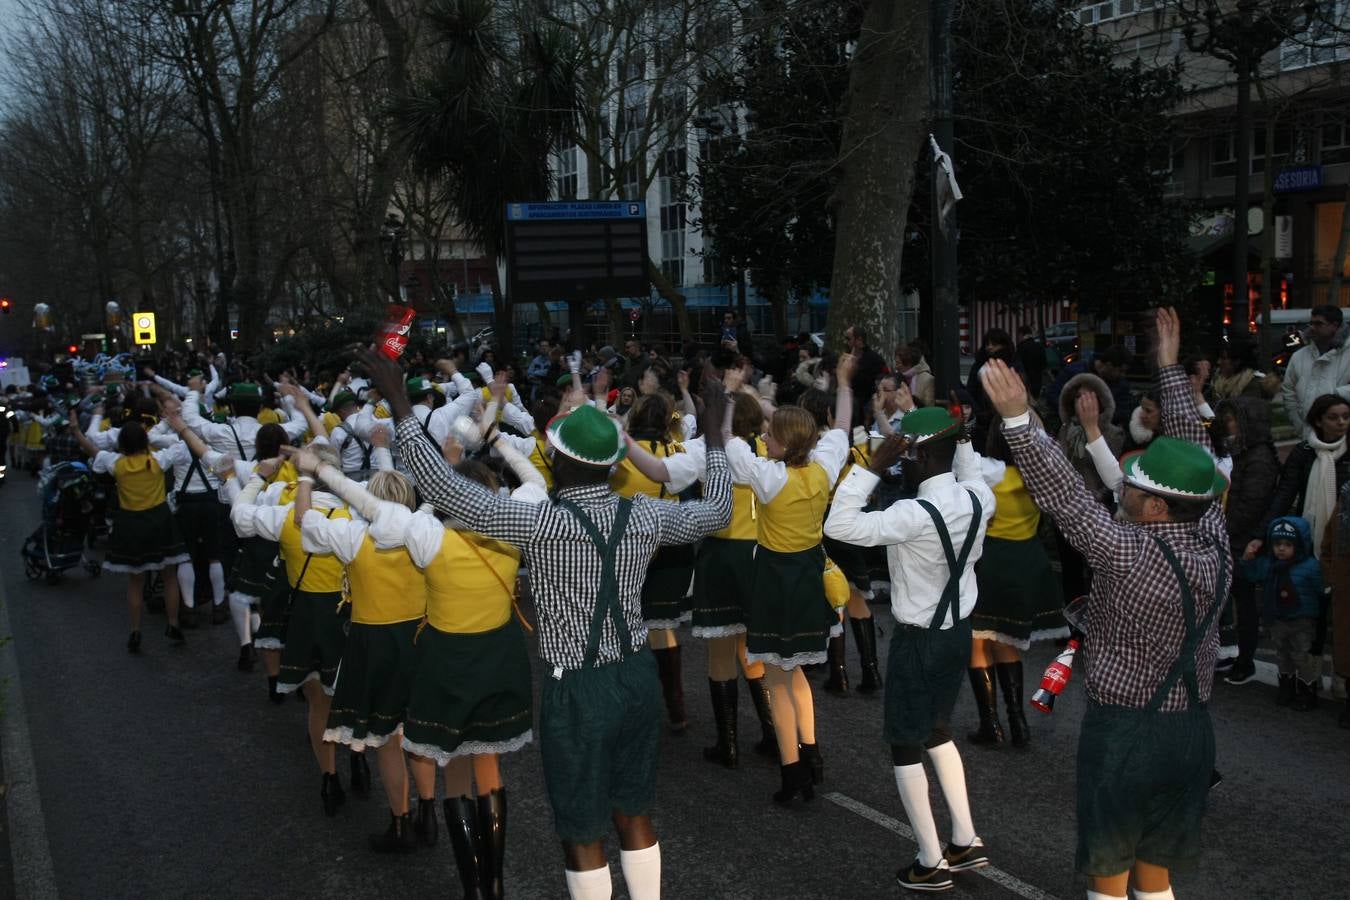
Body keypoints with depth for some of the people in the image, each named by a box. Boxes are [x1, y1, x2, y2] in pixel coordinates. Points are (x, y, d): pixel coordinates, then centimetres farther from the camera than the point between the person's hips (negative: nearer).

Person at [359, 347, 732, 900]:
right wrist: (714, 434, 22)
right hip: (637, 677, 6)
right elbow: (717, 511, 12)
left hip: (577, 689, -5)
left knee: (582, 833, 10)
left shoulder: (542, 525, -21)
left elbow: (444, 490, -23)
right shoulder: (645, 517, -6)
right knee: (634, 814, 21)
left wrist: (398, 404, -18)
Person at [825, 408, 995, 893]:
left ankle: (931, 863, 17)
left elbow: (838, 526, -31)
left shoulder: (915, 515, -29)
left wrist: (873, 466, -29)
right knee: (936, 731, 25)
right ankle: (966, 841, 30)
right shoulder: (979, 498, -6)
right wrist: (962, 440, 14)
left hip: (918, 641, -7)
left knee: (905, 746, 9)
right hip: (960, 631, 8)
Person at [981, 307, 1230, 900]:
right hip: (1191, 727, 6)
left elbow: (1065, 495, -25)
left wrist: (1017, 417, -28)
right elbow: (1192, 450, 3)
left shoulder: (1130, 553, -23)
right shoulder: (1214, 540, -7)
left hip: (1122, 728, -6)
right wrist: (1169, 367, 12)